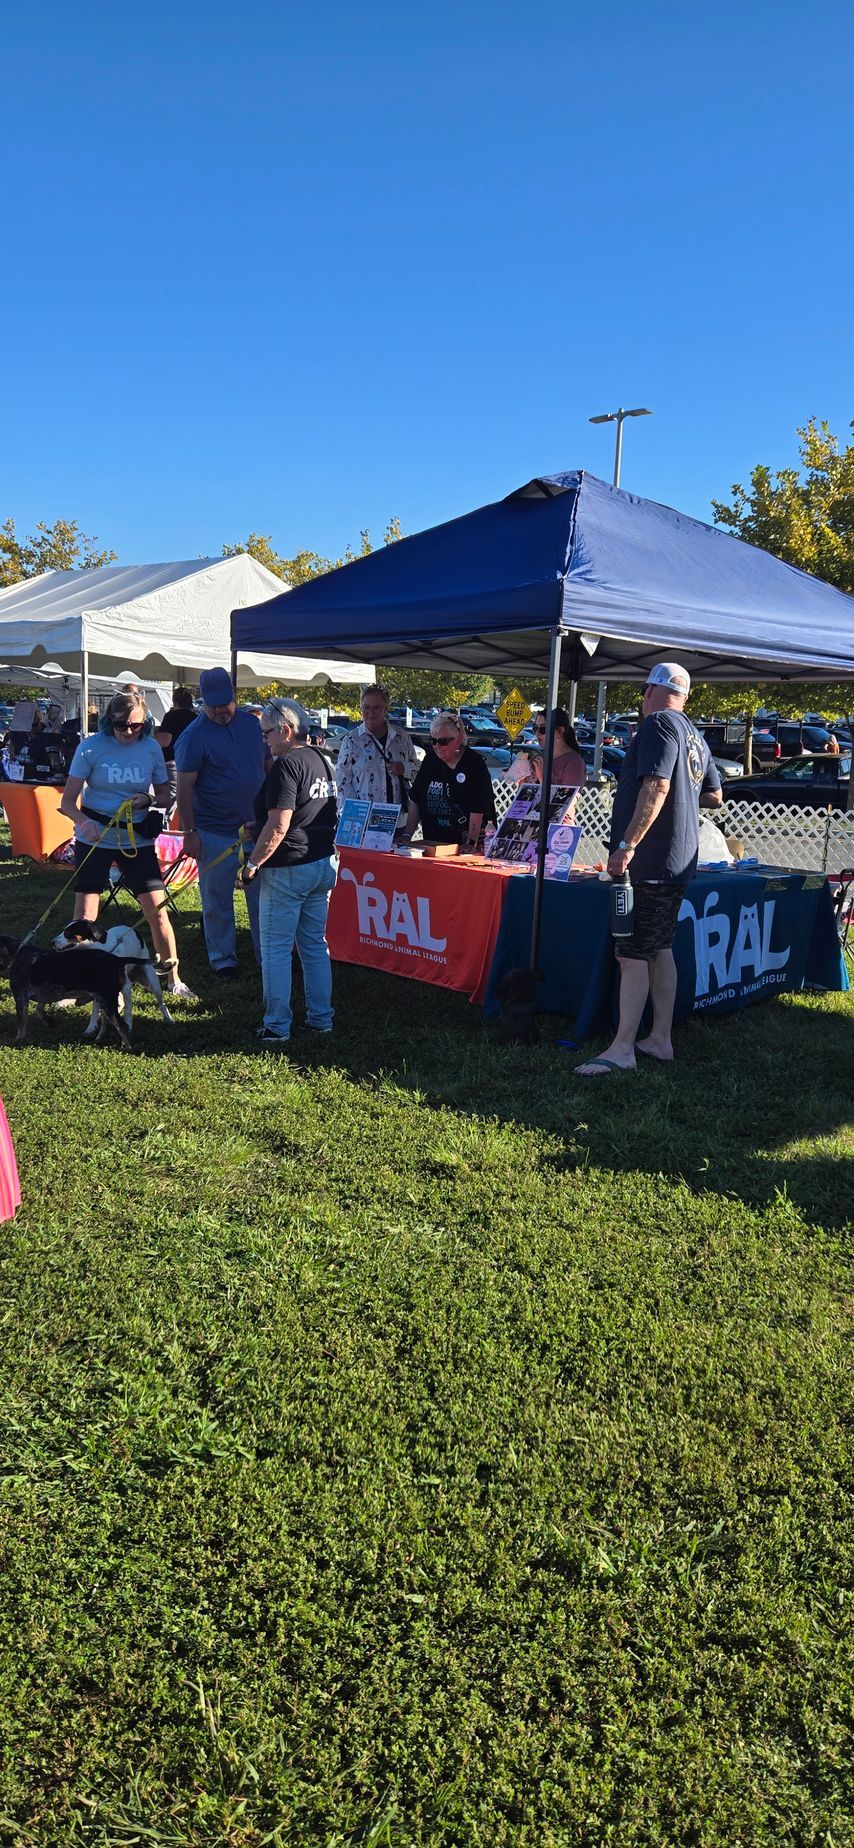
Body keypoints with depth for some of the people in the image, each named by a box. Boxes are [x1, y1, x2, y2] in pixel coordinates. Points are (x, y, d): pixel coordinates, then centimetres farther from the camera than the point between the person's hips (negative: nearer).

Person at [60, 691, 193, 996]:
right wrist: (84, 822, -30)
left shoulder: (151, 748, -2)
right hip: (94, 840, -1)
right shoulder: (91, 747, -9)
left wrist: (147, 800, -14)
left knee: (158, 910, 0)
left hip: (137, 840, 2)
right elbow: (68, 802, -9)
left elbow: (164, 794, 9)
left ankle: (174, 980, 14)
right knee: (84, 915, 0)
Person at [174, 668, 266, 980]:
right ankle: (222, 960, 19)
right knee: (217, 901, 6)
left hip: (256, 826, 5)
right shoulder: (193, 736, -11)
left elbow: (267, 765, 16)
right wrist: (189, 832, -14)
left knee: (262, 895, 11)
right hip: (215, 834, -5)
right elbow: (185, 787, -11)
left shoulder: (251, 723, 5)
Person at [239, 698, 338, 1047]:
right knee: (315, 945, 16)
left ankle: (277, 1027, 5)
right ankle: (321, 1018, 22)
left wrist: (252, 864, -14)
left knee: (276, 949, 0)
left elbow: (278, 826, -22)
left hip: (288, 870, -9)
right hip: (324, 865, 9)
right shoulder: (322, 762, 12)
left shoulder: (287, 765, -16)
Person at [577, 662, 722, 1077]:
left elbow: (656, 787, -23)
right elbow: (714, 797, 24)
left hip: (650, 862, -10)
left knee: (632, 954, -8)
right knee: (660, 950, 15)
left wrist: (626, 846, -25)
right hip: (678, 862, 10)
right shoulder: (694, 736, 17)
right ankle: (660, 1039, 20)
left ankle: (622, 1049, -5)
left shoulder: (658, 724, -11)